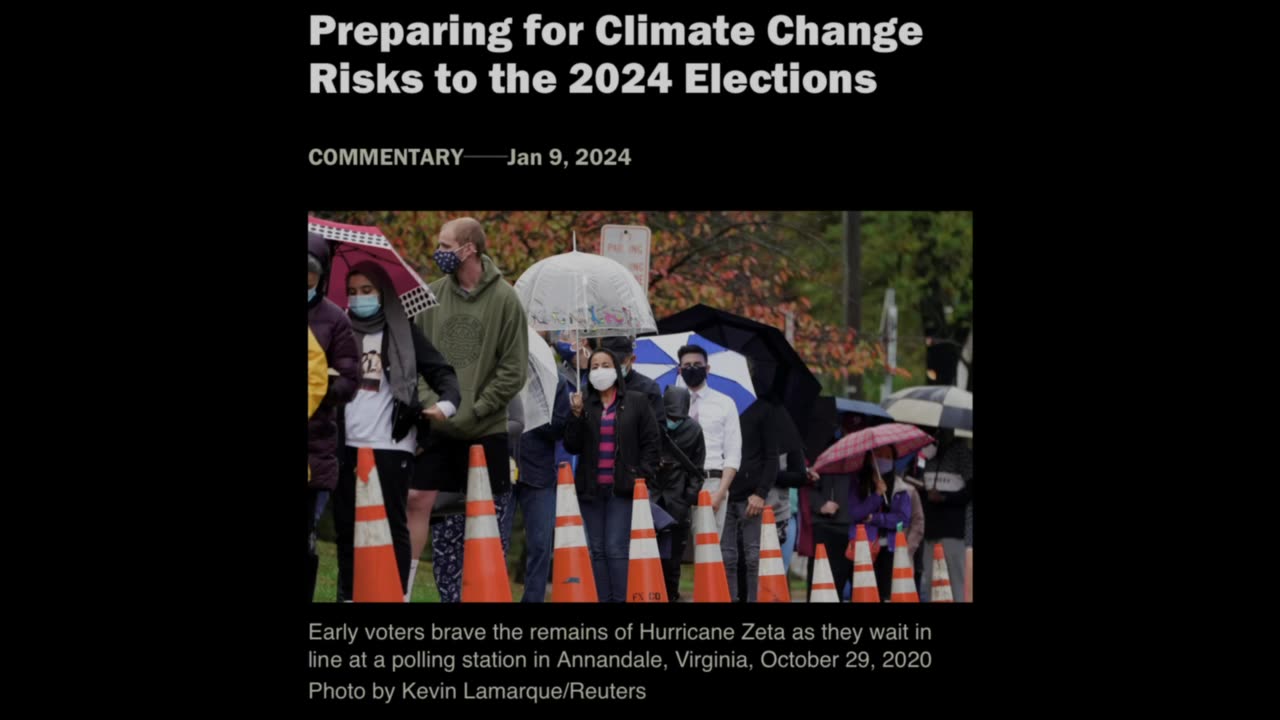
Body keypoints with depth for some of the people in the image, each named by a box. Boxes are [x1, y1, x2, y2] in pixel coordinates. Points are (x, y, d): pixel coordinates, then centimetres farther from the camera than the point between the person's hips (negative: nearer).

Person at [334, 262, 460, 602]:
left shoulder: (404, 333, 6)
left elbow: (441, 371, 3)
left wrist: (447, 402, -15)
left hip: (391, 445, -3)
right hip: (346, 445, 3)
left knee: (394, 525, -1)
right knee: (346, 526, 6)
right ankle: (347, 595, 13)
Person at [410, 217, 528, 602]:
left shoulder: (504, 299, -7)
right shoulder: (433, 294, 3)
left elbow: (514, 370, -7)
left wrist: (475, 410, -11)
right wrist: (424, 400, -5)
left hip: (486, 429, -3)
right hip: (436, 426, 3)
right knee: (418, 501, -1)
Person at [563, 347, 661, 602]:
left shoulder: (636, 402, 4)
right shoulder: (583, 404, 11)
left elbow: (651, 443, 4)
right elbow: (572, 446, 6)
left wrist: (642, 475, -5)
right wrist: (577, 415, -6)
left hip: (622, 488, -3)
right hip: (590, 488, 3)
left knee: (616, 550, -9)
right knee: (597, 551, 3)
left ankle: (620, 600, -8)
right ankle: (603, 600, 5)